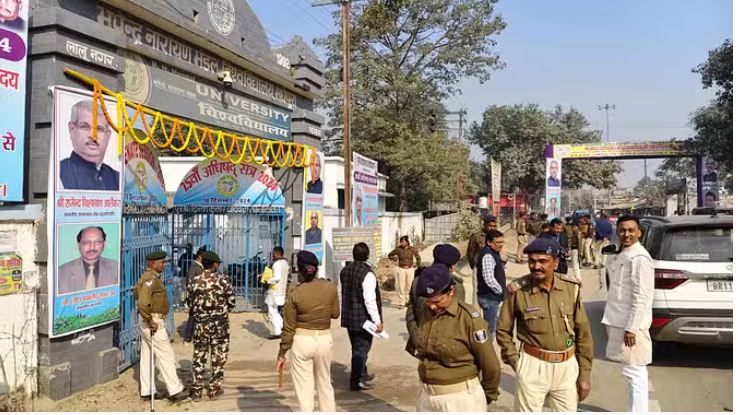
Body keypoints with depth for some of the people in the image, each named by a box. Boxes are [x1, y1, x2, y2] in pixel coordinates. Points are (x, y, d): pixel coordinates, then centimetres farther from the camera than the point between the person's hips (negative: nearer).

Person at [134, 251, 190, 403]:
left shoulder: (147, 277, 13)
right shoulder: (151, 279, -20)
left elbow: (136, 292, 27)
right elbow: (142, 303, -31)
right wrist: (150, 321, -22)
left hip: (148, 321, 10)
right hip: (153, 322, -10)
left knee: (147, 356, 14)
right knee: (166, 355, -4)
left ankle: (147, 391, 22)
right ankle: (175, 391, 1)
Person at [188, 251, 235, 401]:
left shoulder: (194, 281, -3)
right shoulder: (223, 280, -9)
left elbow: (190, 303, 5)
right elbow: (231, 303, -3)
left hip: (200, 323, 2)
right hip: (220, 323, -2)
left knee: (199, 357, 11)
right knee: (218, 358, 9)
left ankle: (196, 390, 15)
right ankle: (214, 389, 15)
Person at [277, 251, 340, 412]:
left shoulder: (295, 294, -13)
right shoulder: (330, 287, -7)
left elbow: (289, 328, -8)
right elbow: (335, 314, 8)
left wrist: (282, 354, 2)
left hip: (302, 341, -3)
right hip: (325, 339, 3)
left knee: (304, 388, 8)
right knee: (325, 383, 21)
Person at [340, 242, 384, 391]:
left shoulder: (345, 271, 3)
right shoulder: (367, 274, -21)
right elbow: (370, 300, -24)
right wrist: (377, 321, -19)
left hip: (348, 317, 7)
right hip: (363, 318, -7)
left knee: (357, 347, 21)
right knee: (361, 349, 5)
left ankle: (362, 374, 37)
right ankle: (356, 381, 11)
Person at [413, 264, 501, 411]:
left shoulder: (469, 318, -18)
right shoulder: (424, 313, 2)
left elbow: (490, 364, -10)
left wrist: (489, 395, 3)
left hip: (461, 397, -6)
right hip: (427, 395, 6)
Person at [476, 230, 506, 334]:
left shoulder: (494, 253, 12)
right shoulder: (488, 255, -21)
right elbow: (489, 279, -27)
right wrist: (501, 291, -15)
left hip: (493, 297, 10)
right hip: (489, 298, -10)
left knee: (491, 326, 21)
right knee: (490, 328, -3)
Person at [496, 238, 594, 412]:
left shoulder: (571, 287, -4)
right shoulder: (518, 290, -12)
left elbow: (583, 333, 4)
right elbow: (503, 331, 1)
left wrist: (584, 374, 5)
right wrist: (516, 362, -4)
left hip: (567, 365, 3)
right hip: (533, 365, -3)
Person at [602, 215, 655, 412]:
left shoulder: (639, 257, -16)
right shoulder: (621, 255, 13)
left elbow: (641, 297, -20)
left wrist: (631, 328, -21)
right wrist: (611, 321, 18)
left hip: (630, 325, -9)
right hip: (620, 322, 9)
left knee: (634, 372, -3)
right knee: (632, 372, 17)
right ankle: (636, 410, 27)